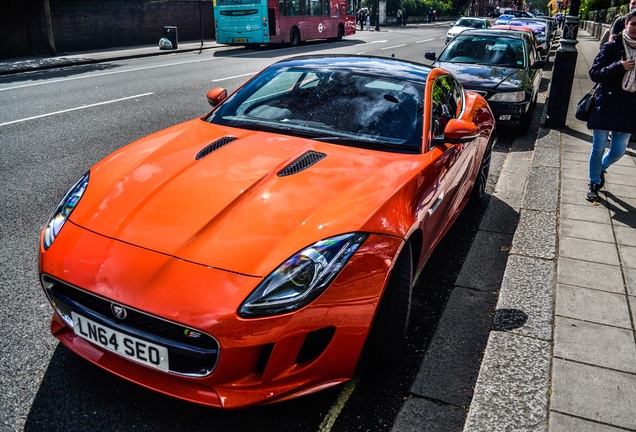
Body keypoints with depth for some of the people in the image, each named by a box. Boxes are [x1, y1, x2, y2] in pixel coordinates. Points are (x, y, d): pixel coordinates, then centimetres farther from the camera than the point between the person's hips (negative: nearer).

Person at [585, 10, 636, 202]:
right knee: (598, 149, 4)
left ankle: (602, 167, 38)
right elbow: (594, 73, -9)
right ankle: (594, 183, 21)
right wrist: (619, 67, -21)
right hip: (605, 106, -3)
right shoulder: (612, 47, -4)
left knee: (618, 150, 7)